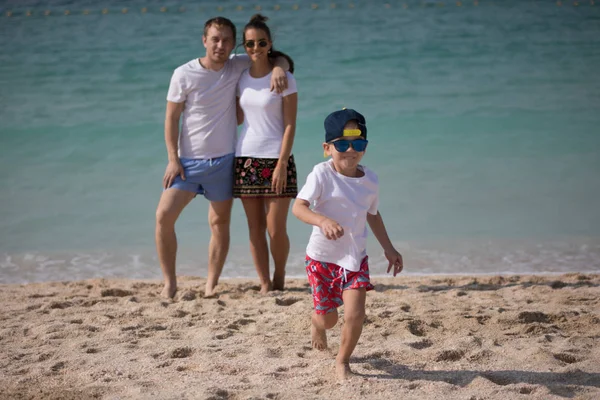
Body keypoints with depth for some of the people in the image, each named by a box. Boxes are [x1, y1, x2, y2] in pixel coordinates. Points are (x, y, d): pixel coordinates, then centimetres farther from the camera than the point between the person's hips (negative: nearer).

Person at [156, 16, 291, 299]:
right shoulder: (184, 75, -7)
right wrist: (173, 159, -10)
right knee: (164, 215, -11)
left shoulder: (238, 67, -1)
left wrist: (278, 69, -14)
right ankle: (169, 283, 0)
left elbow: (275, 56, 10)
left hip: (223, 160, 2)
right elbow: (171, 118, -3)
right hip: (188, 161, -1)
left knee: (220, 223, 5)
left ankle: (211, 285, 14)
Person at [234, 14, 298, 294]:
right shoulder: (241, 78, 9)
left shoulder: (284, 79, -5)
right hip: (246, 158, 4)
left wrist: (281, 163, -15)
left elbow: (290, 125, -8)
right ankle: (264, 284, 10)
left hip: (275, 159, -4)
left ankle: (280, 278, 18)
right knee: (255, 228, 3)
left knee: (276, 229, -6)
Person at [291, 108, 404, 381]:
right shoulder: (322, 174, -16)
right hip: (322, 256, -2)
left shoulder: (370, 180, -1)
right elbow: (298, 207, -27)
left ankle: (342, 362, 11)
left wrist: (388, 248, 18)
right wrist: (323, 221, -45)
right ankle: (318, 326, 50)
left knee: (355, 314, -14)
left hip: (355, 258, 3)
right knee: (327, 317, 10)